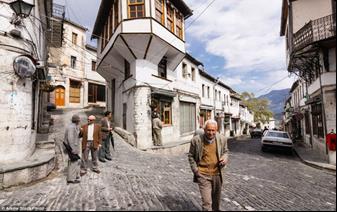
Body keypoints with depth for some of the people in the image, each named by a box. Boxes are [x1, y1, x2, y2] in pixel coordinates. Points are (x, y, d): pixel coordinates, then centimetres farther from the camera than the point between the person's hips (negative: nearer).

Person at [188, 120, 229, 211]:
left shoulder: (222, 139, -6)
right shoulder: (196, 140, -14)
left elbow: (225, 151, 10)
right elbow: (191, 156, -2)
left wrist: (225, 158, -12)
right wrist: (195, 170, -8)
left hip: (217, 174, 4)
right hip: (203, 175, -3)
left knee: (216, 199, 24)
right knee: (206, 202, -4)